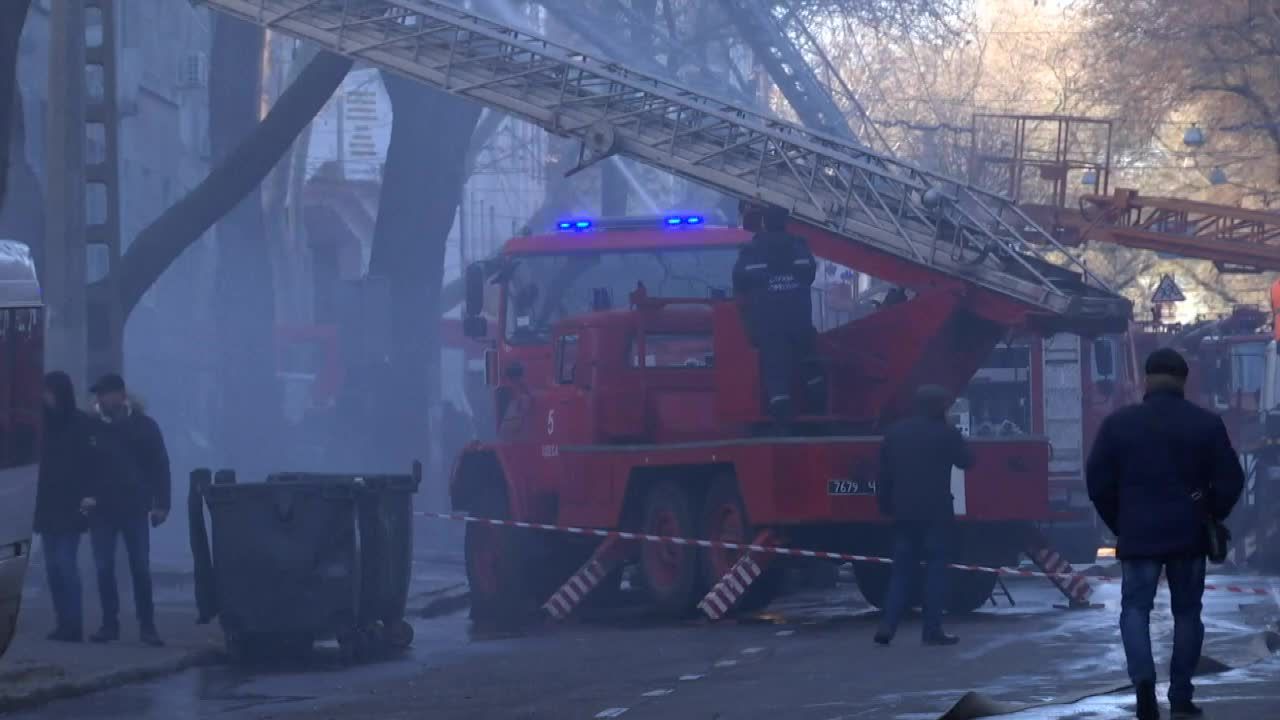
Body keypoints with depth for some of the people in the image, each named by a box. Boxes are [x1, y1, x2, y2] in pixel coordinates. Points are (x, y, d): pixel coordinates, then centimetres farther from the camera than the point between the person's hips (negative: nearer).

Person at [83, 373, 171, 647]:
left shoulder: (144, 426, 0)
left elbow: (160, 466, 1)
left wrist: (161, 504, -5)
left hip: (135, 508, -2)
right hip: (101, 509, 2)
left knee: (140, 568, -1)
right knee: (104, 568, 1)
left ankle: (147, 625, 4)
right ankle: (109, 623, 8)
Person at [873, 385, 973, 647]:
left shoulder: (895, 432, 8)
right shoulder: (946, 434, -7)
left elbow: (884, 473, 9)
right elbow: (966, 461, 7)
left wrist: (885, 504, 16)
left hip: (904, 512, 4)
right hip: (936, 513, -4)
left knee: (902, 570, 9)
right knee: (936, 569, 1)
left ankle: (888, 625, -4)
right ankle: (932, 630, -3)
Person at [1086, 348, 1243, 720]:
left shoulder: (1118, 423, -1)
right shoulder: (1207, 424, -1)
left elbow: (1097, 481, 0)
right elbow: (1230, 481, -1)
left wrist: (1119, 523, 12)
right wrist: (1209, 518, 14)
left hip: (1138, 535, -1)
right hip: (1189, 536, 1)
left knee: (1136, 608, 3)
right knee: (1187, 612, 11)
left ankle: (1143, 677, -22)